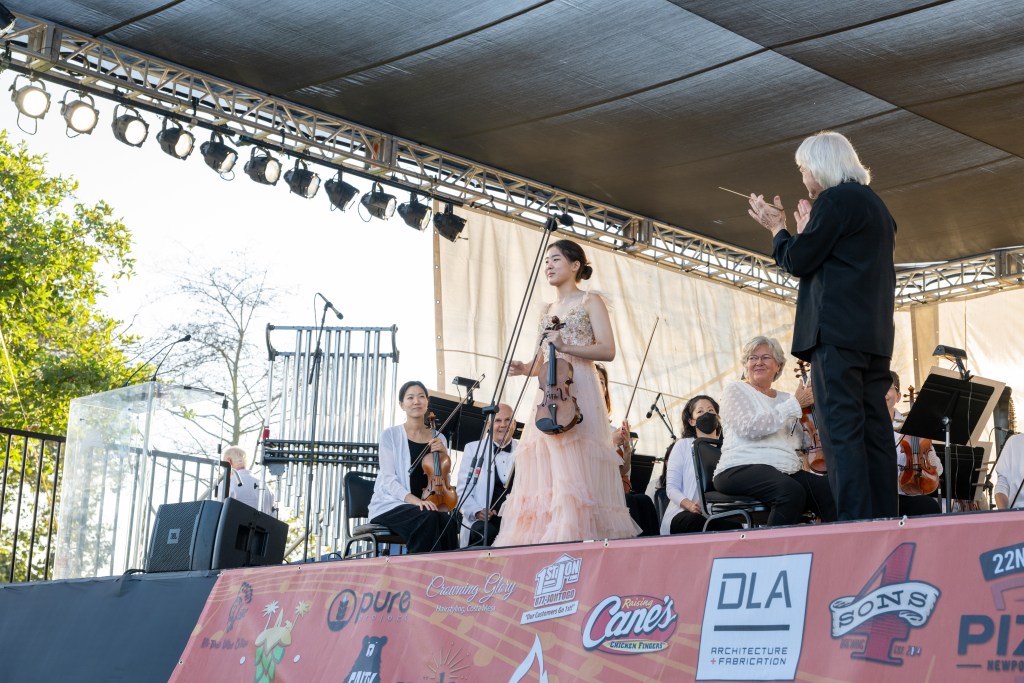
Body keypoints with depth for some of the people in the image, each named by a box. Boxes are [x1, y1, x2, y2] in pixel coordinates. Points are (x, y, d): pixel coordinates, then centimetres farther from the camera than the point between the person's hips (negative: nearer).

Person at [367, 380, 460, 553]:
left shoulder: (438, 439, 13)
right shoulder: (390, 435, 0)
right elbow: (388, 479, -10)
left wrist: (443, 456, -6)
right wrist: (414, 499, -26)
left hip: (426, 505, 3)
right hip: (391, 506, -3)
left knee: (449, 521, -31)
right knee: (429, 518, -34)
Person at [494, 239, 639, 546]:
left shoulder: (590, 302, 5)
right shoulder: (548, 311, 23)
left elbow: (607, 350, -7)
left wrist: (565, 346, -18)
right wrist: (527, 368, 3)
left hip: (579, 391, -6)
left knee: (576, 465, -14)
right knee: (544, 467, -3)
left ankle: (578, 535, -16)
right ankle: (545, 537, -6)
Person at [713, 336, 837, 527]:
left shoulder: (784, 398, 25)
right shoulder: (736, 390, 9)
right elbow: (749, 428, -11)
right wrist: (795, 404, -7)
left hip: (786, 471, 6)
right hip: (742, 468, -5)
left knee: (831, 493, -23)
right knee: (792, 492, -36)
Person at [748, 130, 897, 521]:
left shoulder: (835, 200, -5)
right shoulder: (875, 206, 24)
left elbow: (798, 261, -7)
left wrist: (776, 228, 9)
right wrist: (807, 231, 26)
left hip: (837, 331, -9)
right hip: (875, 334, 9)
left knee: (840, 429, -13)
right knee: (873, 431, 5)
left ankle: (855, 520, -19)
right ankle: (884, 520, 2)